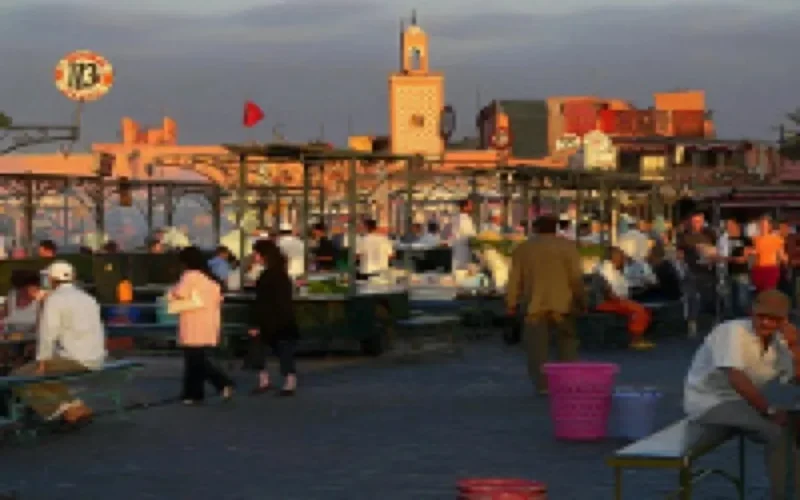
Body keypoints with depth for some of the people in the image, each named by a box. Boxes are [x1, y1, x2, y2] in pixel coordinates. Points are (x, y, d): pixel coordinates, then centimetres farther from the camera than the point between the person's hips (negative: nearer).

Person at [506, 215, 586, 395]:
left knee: (537, 347, 2)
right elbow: (576, 277, -2)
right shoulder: (568, 246, 3)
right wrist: (582, 300, 5)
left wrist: (511, 304, 9)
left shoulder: (522, 248, 8)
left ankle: (542, 384, -4)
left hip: (534, 305, 1)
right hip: (562, 303, 0)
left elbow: (515, 279, 6)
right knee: (567, 341, 11)